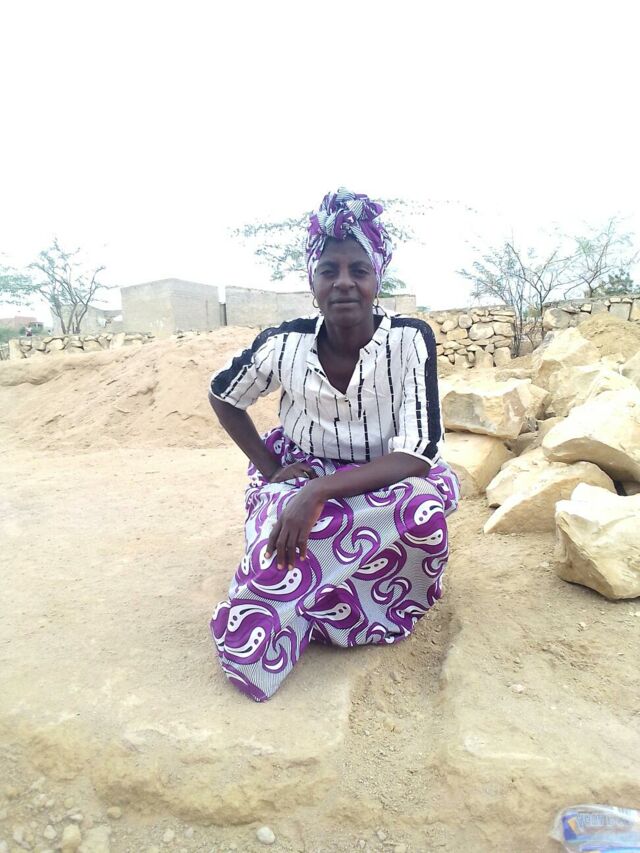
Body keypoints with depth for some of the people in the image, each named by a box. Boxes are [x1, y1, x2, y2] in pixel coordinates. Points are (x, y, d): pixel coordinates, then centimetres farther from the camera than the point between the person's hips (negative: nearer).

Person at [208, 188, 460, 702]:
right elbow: (222, 396, 6)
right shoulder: (285, 345, -13)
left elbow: (418, 453, -22)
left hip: (386, 487, 1)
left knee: (424, 505, -36)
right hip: (299, 488, 0)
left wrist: (319, 491, -33)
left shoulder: (410, 340, -17)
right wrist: (269, 466, -5)